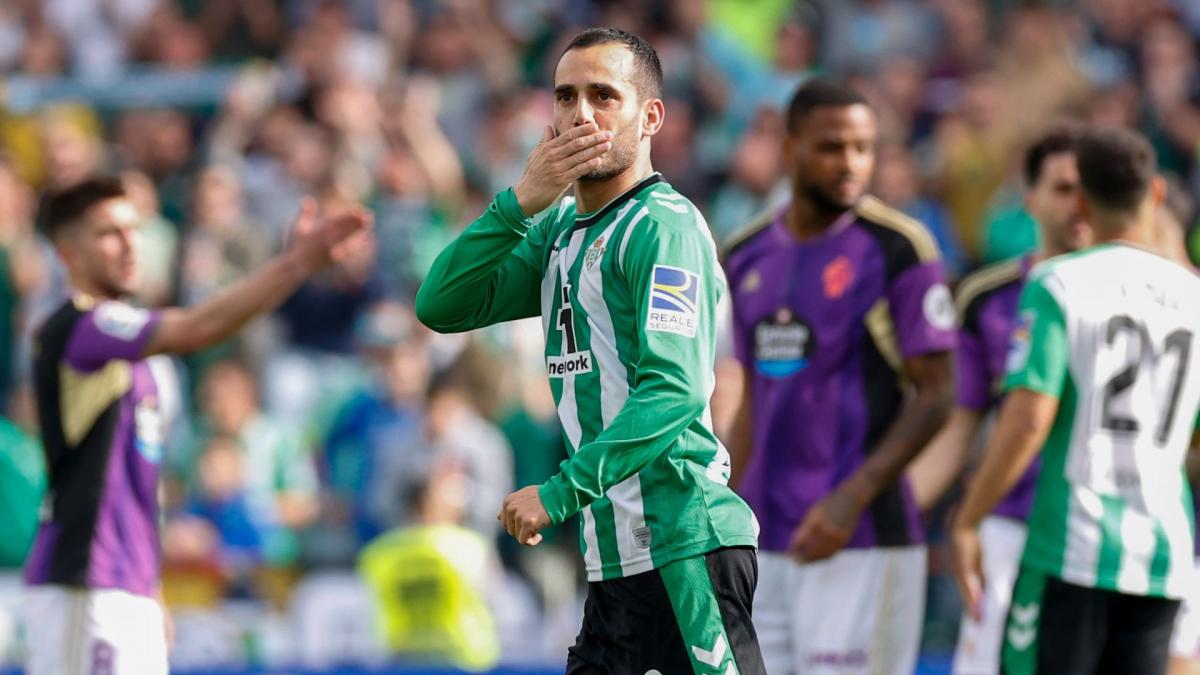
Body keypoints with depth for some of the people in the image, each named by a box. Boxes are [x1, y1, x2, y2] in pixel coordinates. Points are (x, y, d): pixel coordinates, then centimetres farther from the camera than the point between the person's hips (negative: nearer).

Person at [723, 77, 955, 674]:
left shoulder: (898, 249, -6)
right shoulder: (749, 256, 13)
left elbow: (934, 395, -8)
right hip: (765, 545, 6)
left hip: (862, 538, -6)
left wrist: (852, 498, -18)